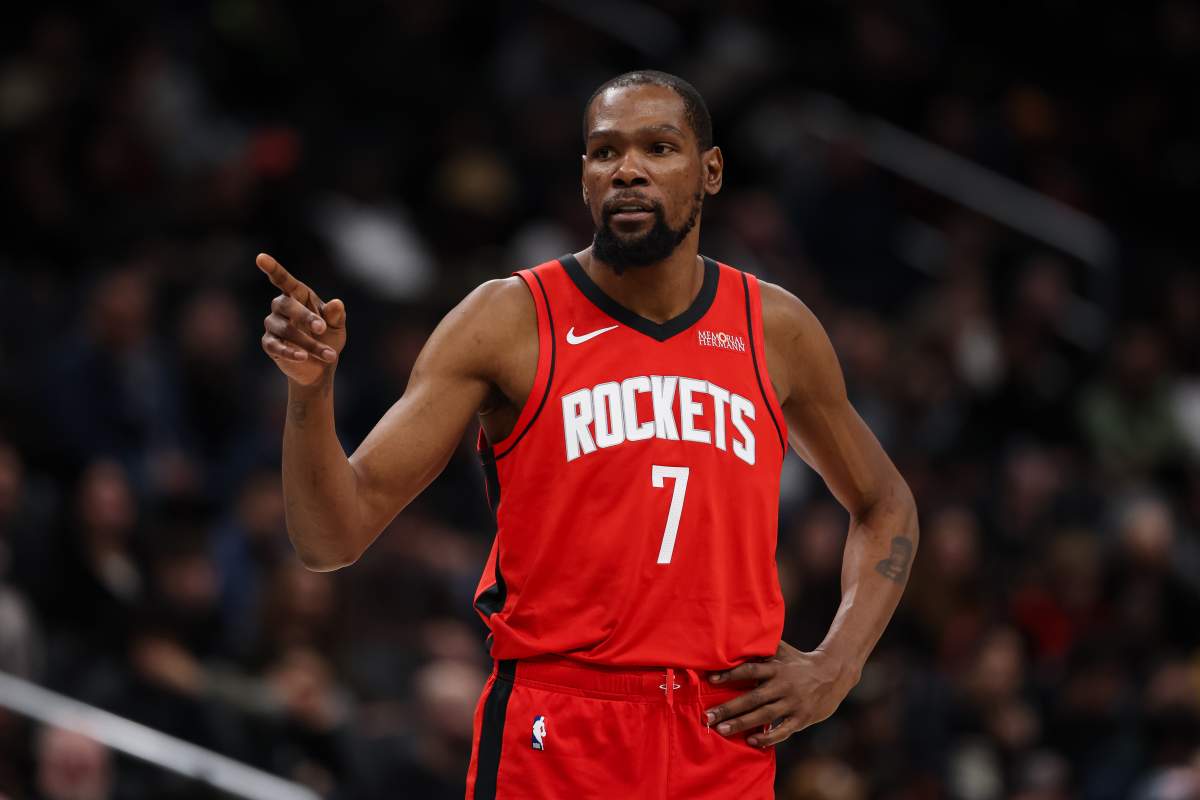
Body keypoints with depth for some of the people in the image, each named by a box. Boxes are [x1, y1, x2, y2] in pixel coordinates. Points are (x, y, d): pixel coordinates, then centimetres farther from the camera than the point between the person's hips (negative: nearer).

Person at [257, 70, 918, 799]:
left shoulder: (776, 331, 7)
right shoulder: (508, 323, -3)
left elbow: (885, 506, 23)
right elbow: (332, 539, -7)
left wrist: (836, 669, 8)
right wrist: (311, 391, -25)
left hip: (727, 741, 3)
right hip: (554, 742, -3)